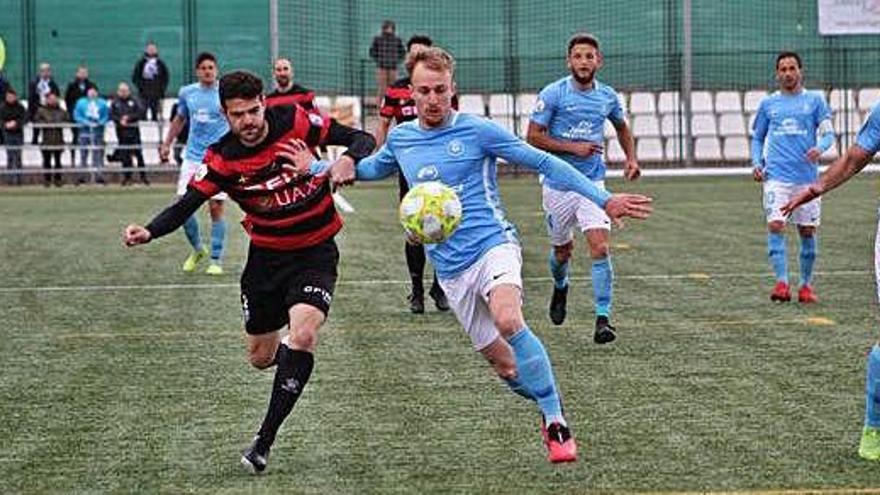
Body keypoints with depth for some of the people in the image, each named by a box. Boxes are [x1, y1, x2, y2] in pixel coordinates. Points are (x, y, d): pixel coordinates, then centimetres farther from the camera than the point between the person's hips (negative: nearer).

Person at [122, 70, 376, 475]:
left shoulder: (295, 122, -13)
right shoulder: (221, 159, -11)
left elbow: (361, 140, -8)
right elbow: (186, 205, -12)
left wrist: (346, 161, -30)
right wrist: (149, 232, -31)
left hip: (315, 253, -3)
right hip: (266, 256, 3)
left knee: (303, 335, -25)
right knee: (261, 358, 10)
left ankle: (264, 441, -16)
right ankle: (288, 356, 50)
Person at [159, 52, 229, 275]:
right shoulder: (187, 93, 7)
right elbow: (179, 119, 23)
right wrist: (167, 144, 22)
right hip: (193, 157, 3)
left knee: (216, 208, -5)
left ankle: (216, 260, 6)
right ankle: (197, 249, 20)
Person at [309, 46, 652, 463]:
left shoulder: (477, 131, -4)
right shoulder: (400, 139, 9)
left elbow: (545, 163, -2)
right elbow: (372, 168, 32)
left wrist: (604, 199, -7)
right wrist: (318, 167, 21)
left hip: (493, 244, -5)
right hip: (451, 269, 5)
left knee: (508, 320, -34)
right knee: (502, 364, 0)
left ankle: (556, 421, -25)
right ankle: (551, 408, 27)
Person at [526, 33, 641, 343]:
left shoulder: (608, 96, 3)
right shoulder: (553, 94, -9)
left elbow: (621, 127, 23)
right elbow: (533, 136, -10)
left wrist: (631, 158, 9)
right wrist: (573, 147, -18)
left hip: (592, 183, 1)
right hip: (558, 184, -1)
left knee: (600, 248, -16)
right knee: (562, 250, 16)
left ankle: (603, 318, -14)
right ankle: (560, 287, 50)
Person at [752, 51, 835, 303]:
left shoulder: (815, 100, 7)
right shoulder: (768, 103, 11)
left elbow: (829, 133, 4)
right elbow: (757, 138, 19)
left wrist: (820, 148, -18)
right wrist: (756, 164, 3)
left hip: (806, 177, 0)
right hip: (776, 176, 0)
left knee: (808, 231, 4)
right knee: (775, 226, -15)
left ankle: (806, 285, 17)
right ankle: (781, 283, -17)